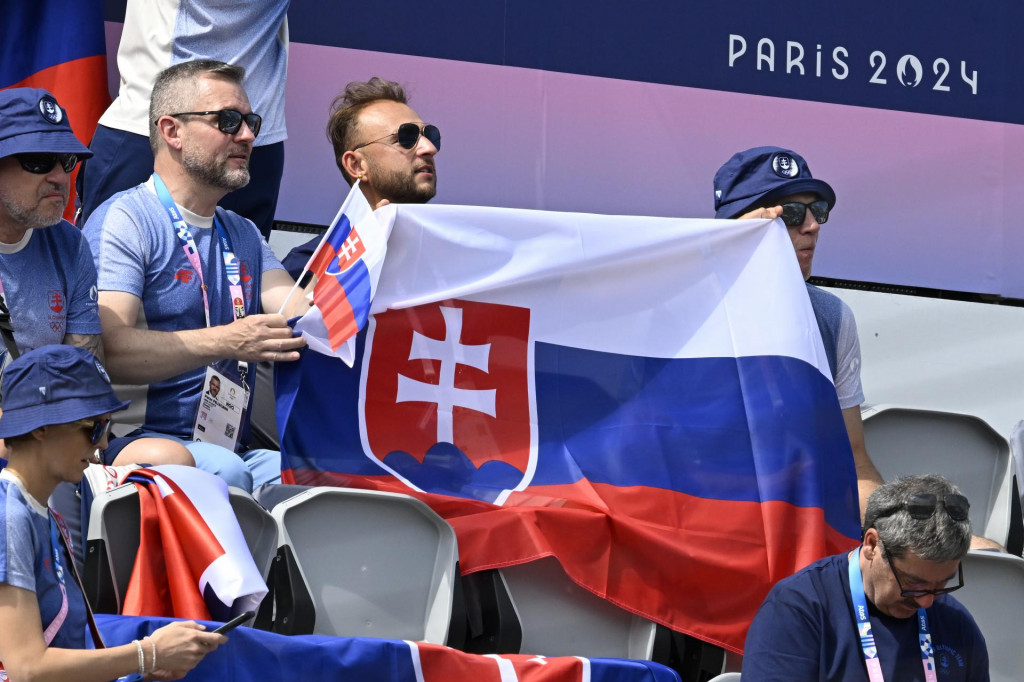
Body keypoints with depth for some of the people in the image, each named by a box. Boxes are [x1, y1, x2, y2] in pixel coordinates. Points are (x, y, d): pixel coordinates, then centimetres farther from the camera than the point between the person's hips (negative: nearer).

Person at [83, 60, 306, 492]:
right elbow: (106, 350, -15)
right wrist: (225, 342, -25)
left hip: (230, 449, 6)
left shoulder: (243, 235, 26)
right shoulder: (124, 220, -1)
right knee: (222, 470, -38)